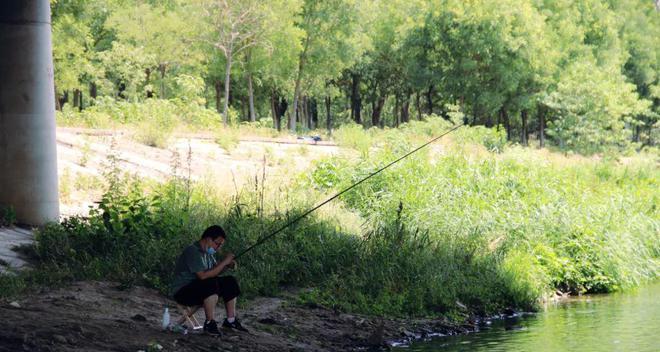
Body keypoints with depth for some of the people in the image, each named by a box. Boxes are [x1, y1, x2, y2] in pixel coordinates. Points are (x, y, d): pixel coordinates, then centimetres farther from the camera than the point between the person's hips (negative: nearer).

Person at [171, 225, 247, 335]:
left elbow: (214, 270, 20)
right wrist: (224, 262, -25)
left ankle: (231, 320, 3)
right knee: (211, 284, -35)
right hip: (182, 292, -10)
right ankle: (210, 323, -29)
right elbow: (203, 275, -30)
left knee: (230, 281, 1)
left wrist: (227, 265, -1)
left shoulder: (207, 252, 9)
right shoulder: (193, 251, -22)